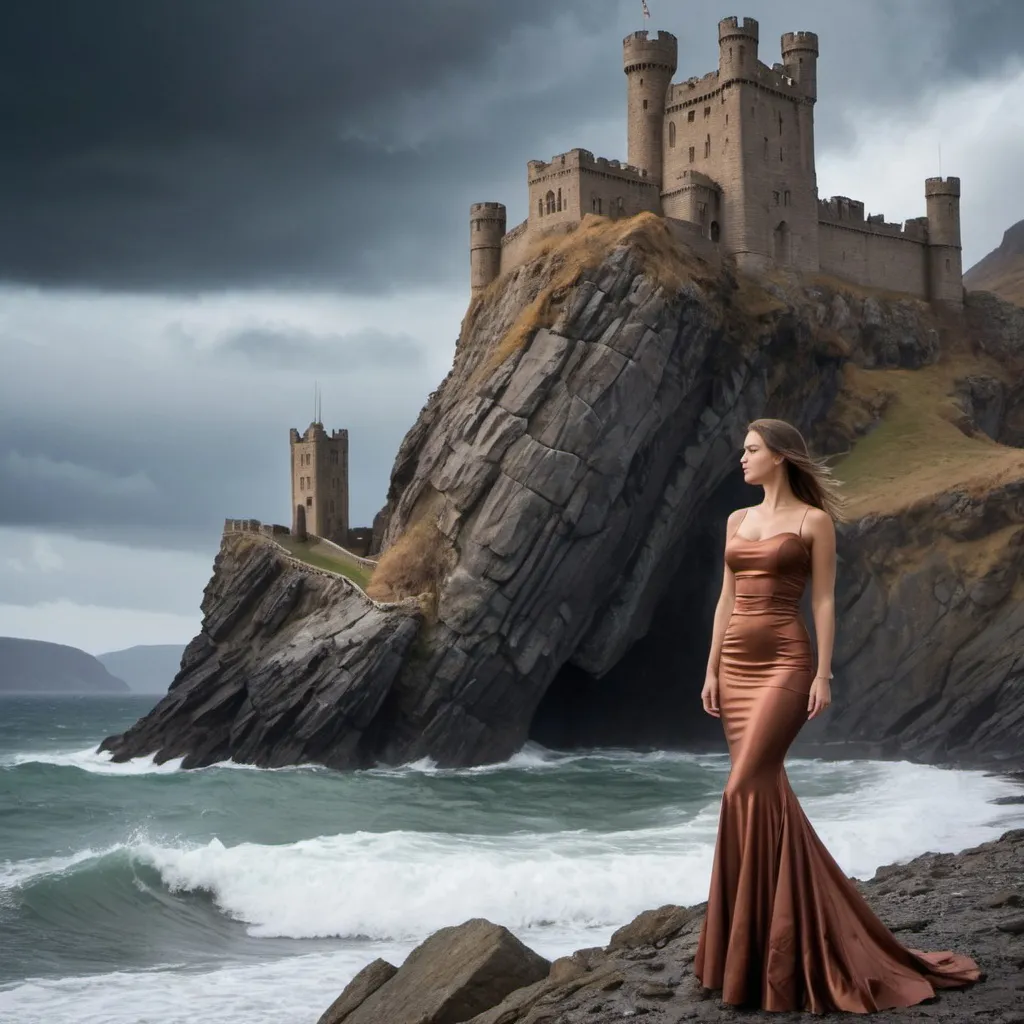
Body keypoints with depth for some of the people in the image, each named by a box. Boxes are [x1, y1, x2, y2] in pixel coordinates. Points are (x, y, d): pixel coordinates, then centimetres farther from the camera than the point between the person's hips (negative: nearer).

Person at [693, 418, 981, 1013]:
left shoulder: (814, 521, -3)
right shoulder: (738, 520, 15)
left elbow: (824, 601, -6)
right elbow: (727, 600, 15)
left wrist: (824, 674, -12)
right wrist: (711, 670, 10)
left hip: (784, 663, -7)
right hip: (736, 664, 7)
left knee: (747, 789, -14)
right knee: (765, 788, 7)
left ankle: (765, 943, -6)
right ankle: (775, 932, 16)